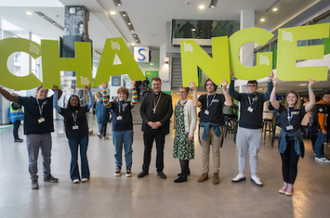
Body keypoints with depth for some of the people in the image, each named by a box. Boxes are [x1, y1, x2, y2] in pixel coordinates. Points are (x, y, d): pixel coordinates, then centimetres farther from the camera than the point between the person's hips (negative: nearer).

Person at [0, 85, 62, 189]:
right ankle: (34, 179, 18)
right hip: (32, 134, -2)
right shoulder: (28, 100, -2)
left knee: (47, 157, 16)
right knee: (33, 158, 5)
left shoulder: (49, 101, 2)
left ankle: (47, 175, 34)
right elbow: (10, 97, -2)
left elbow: (59, 93, -3)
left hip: (46, 134, 3)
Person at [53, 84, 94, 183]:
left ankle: (85, 175, 20)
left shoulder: (82, 109, 2)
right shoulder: (65, 111, 2)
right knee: (74, 158, 8)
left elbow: (92, 103, -5)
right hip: (72, 137, 0)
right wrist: (55, 92, -10)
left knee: (83, 156, 8)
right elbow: (55, 105, -7)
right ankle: (75, 176, 20)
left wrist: (89, 91, -12)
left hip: (83, 136, 0)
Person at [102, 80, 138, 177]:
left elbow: (135, 100, -14)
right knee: (117, 150, 10)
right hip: (116, 130, 1)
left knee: (128, 150, 7)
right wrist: (104, 89, -18)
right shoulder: (114, 104, 6)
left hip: (128, 130, -1)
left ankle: (128, 167, 20)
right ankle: (118, 167, 26)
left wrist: (133, 86, -19)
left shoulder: (128, 104, 4)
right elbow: (106, 103, -11)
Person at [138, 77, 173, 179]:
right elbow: (142, 110, 4)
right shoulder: (147, 95, 8)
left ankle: (160, 170, 24)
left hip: (160, 128, -1)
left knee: (160, 150, 9)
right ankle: (145, 170, 26)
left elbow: (169, 112, -2)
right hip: (148, 128, 2)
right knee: (147, 150, 12)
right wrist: (148, 122, -10)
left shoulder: (167, 97, 4)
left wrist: (160, 122, -13)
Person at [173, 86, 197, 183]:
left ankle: (184, 175, 2)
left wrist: (191, 133, -14)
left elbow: (194, 119, -12)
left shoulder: (190, 103, -11)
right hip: (178, 131, 7)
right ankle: (186, 170, 27)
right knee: (179, 152, 11)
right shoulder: (177, 102, 11)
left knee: (183, 152, -6)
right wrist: (175, 128, 13)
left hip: (186, 131, -7)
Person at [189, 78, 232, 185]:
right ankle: (205, 173, 18)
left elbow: (229, 103, -14)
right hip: (204, 127, 2)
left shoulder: (220, 97, 5)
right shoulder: (203, 97, 10)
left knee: (216, 152, 6)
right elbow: (195, 104, -10)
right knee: (205, 152, 9)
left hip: (216, 127, -2)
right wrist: (194, 90, -13)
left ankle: (216, 173, 16)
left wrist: (224, 89, -19)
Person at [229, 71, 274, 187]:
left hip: (256, 130, 0)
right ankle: (241, 174, 21)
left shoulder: (260, 97, 4)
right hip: (242, 129, 1)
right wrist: (232, 79, -23)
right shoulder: (243, 96, 5)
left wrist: (270, 81, -29)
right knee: (242, 153, 10)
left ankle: (254, 175, 21)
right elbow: (232, 93, -10)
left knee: (254, 154, 9)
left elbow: (269, 94, -14)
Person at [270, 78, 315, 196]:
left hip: (296, 139, -1)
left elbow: (312, 103, -16)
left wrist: (310, 88, -23)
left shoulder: (300, 110, -1)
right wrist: (275, 86, -17)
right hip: (284, 138, 1)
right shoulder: (282, 109, 2)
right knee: (285, 163, 11)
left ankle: (290, 185, 19)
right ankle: (285, 183, 24)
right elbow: (272, 100, -10)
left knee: (293, 163, 5)